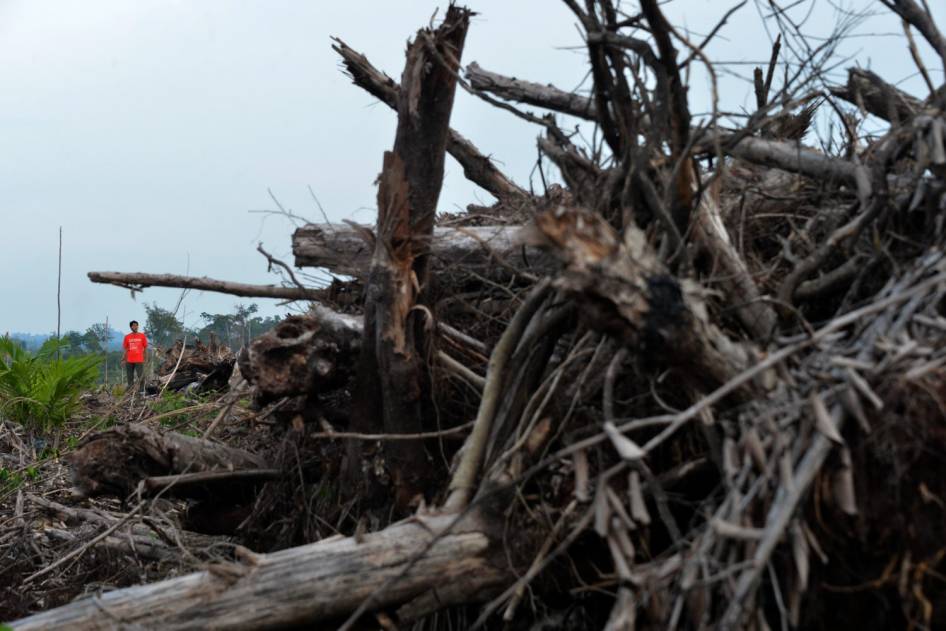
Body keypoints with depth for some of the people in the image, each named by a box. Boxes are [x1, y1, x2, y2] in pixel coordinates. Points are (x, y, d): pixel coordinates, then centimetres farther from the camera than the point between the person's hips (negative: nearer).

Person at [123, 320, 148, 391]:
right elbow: (125, 349, 11)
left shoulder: (142, 336, 3)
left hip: (139, 360, -2)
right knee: (130, 377, 7)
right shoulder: (127, 337, 7)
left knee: (141, 376, -7)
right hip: (129, 361, 2)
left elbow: (145, 347, 7)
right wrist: (124, 358, 2)